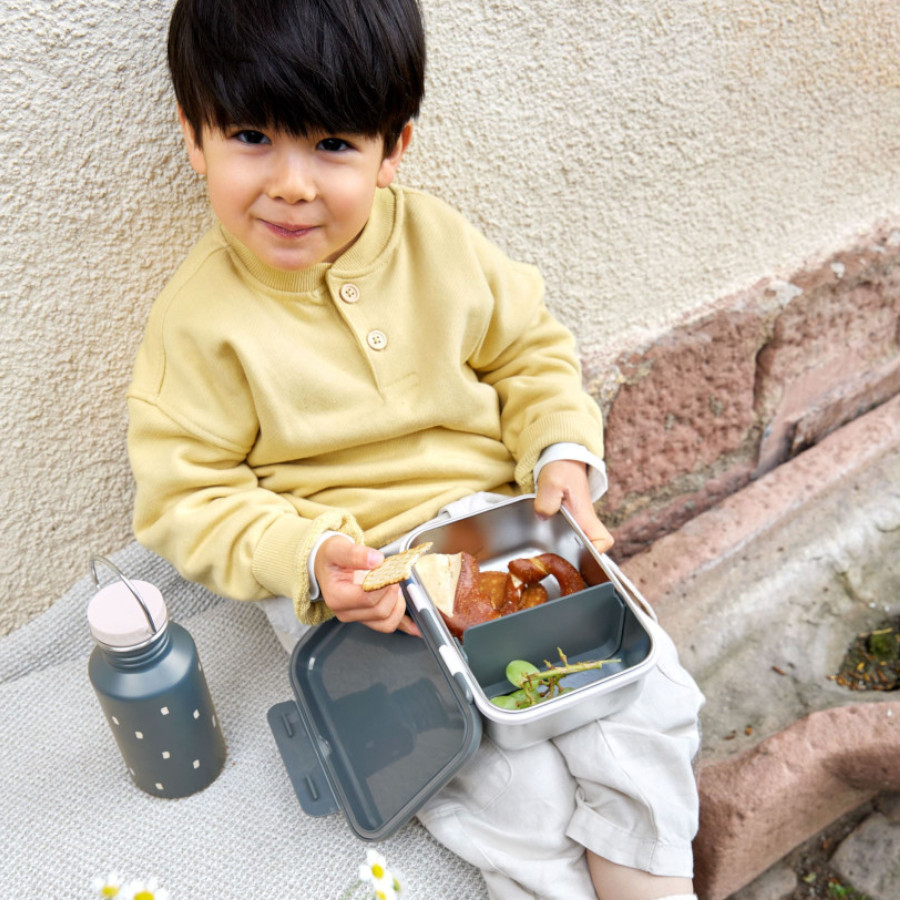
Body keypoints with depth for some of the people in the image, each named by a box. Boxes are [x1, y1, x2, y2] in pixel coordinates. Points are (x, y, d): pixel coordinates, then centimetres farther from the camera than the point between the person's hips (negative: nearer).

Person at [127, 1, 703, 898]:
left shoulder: (436, 239, -4)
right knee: (512, 787, -15)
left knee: (646, 693, -4)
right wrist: (309, 558, -24)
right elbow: (186, 497, -9)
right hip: (349, 581, -3)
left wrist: (563, 453, -9)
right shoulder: (200, 319, -13)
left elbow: (530, 350, 8)